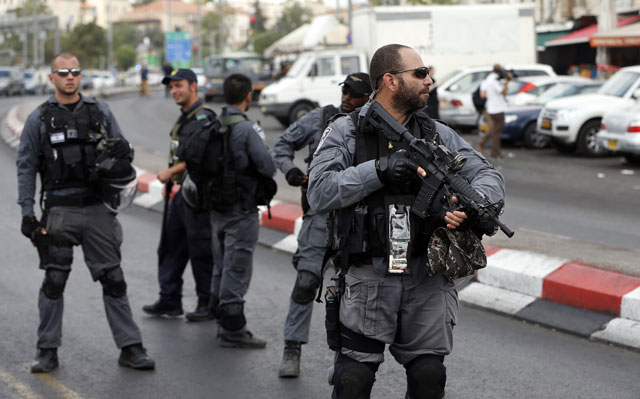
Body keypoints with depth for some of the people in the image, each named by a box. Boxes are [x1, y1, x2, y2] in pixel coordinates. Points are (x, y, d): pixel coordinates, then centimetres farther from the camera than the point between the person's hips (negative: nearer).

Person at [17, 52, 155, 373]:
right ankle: (47, 351, 14)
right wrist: (27, 212, -5)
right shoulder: (39, 119, 2)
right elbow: (26, 167, 2)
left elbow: (123, 151, 14)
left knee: (113, 280, 2)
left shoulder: (100, 112, 8)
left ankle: (130, 348, 7)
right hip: (60, 211, -1)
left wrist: (118, 161, -11)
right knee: (53, 282, 3)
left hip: (98, 209, 2)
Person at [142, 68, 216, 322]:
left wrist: (170, 172, -17)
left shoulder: (204, 119, -15)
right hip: (182, 191, 10)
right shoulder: (183, 119, 15)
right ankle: (169, 300, 21)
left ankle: (209, 304, 7)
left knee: (201, 251, -3)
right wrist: (171, 181, 16)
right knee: (171, 246, 13)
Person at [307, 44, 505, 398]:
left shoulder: (437, 134, 12)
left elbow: (488, 176, 8)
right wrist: (378, 169, -19)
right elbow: (319, 193, -11)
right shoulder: (345, 132, 1)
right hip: (368, 279, -3)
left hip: (428, 280, 3)